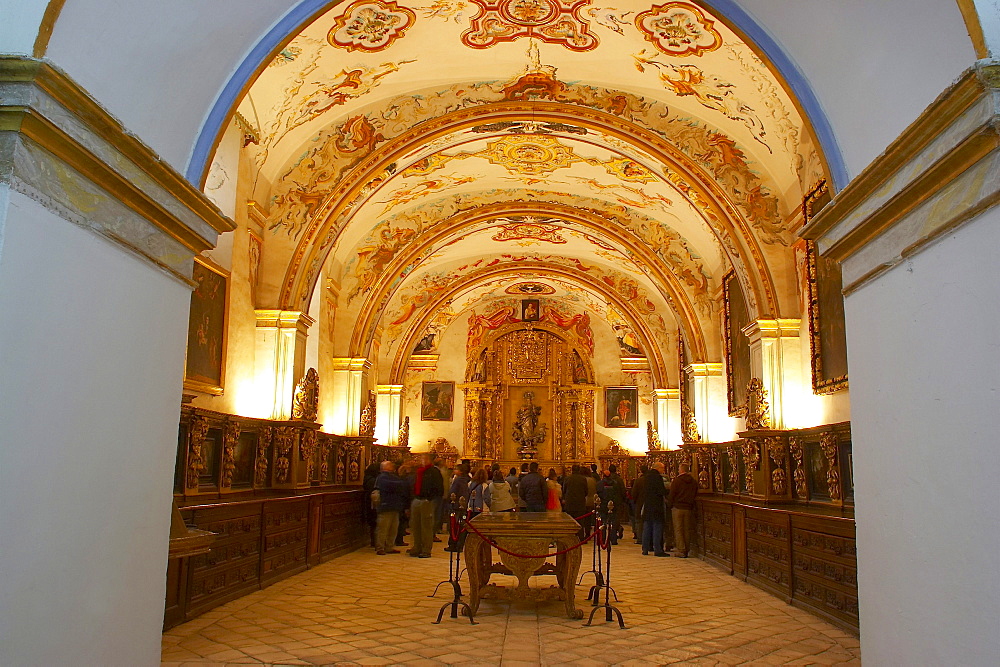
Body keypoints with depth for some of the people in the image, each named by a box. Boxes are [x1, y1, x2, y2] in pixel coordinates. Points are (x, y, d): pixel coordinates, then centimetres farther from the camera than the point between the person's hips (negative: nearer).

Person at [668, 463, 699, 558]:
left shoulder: (676, 480, -10)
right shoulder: (694, 481, 4)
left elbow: (671, 495, -8)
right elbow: (695, 495, 11)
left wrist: (671, 504, 9)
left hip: (677, 507, -4)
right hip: (689, 508, 5)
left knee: (678, 529, 0)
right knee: (687, 529, 11)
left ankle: (681, 551, -2)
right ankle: (687, 550, 12)